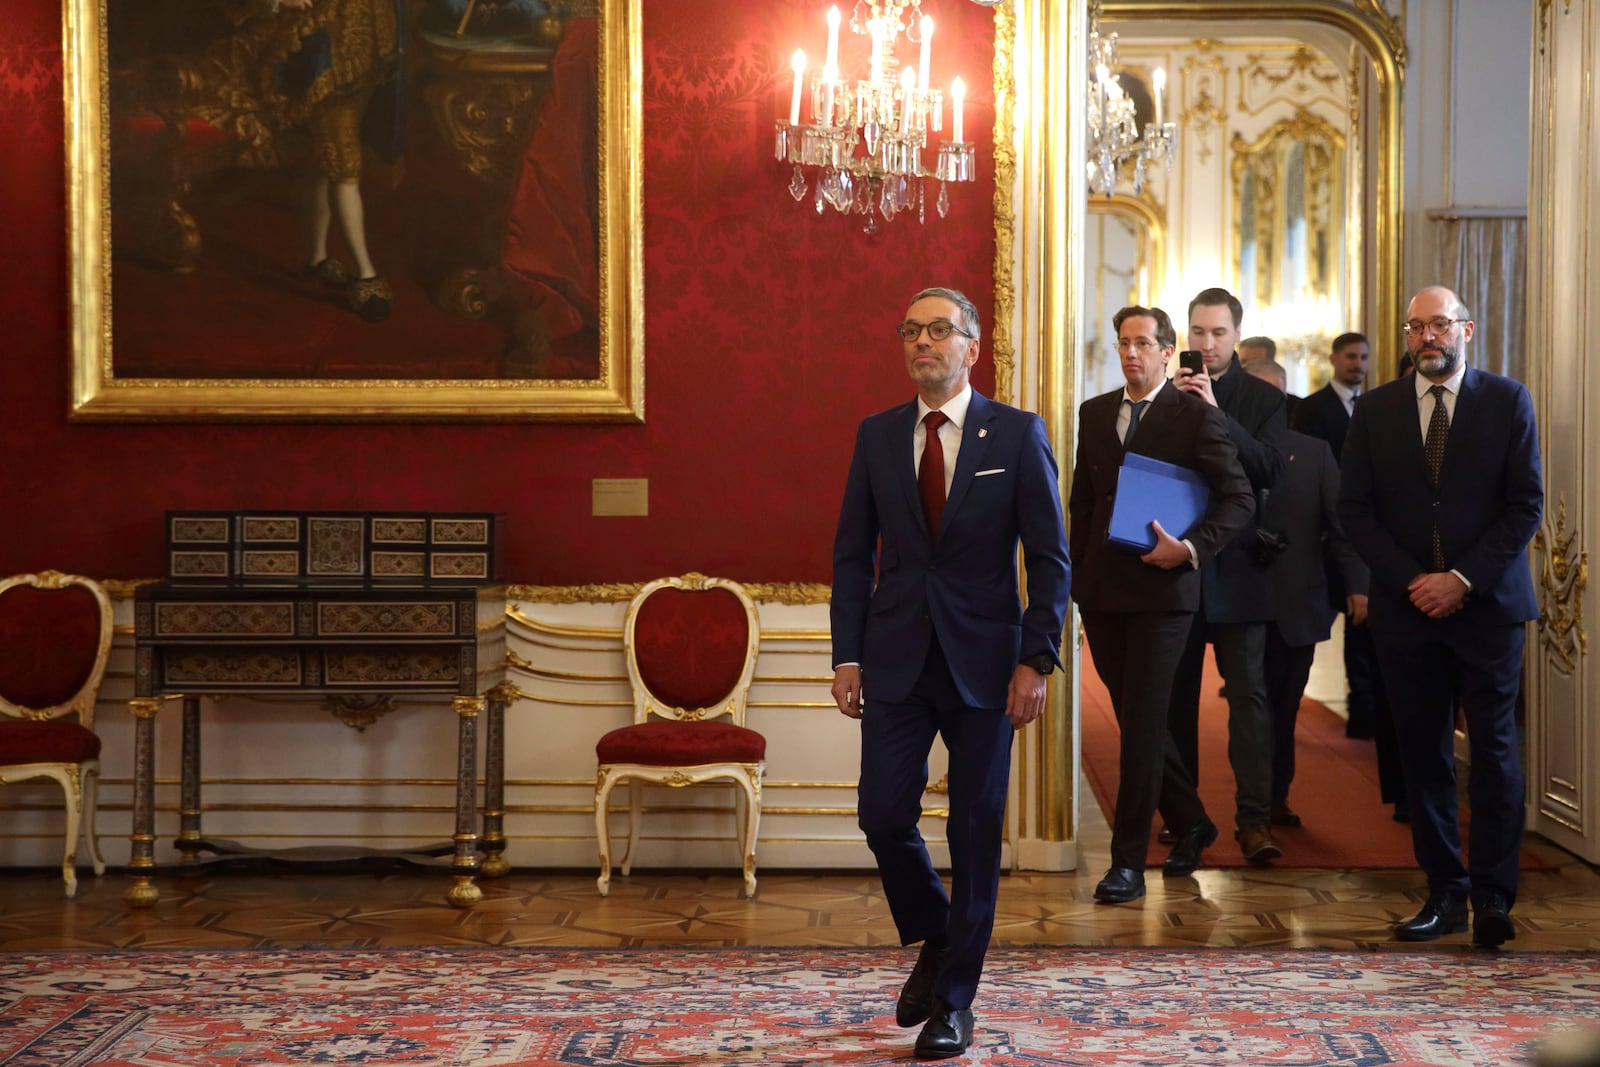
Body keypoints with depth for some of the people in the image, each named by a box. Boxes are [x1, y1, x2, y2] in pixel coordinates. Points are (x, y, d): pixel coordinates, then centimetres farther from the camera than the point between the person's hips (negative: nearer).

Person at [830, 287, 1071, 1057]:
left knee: (975, 832, 3)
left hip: (983, 662, -2)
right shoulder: (877, 435, 6)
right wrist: (847, 655, -1)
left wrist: (1036, 660, -11)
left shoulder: (1017, 434, -2)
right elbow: (853, 554, 8)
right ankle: (934, 942, 27)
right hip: (896, 660, 2)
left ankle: (954, 1000, 17)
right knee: (884, 816, -2)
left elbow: (1050, 559, -3)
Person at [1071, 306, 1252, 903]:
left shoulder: (1195, 415, -4)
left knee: (1142, 725, -6)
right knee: (1135, 720, 13)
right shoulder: (1095, 412, 12)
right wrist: (1076, 572, 10)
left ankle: (1128, 863, -1)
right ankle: (1190, 824, 32)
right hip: (1102, 590, 6)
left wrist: (1192, 547, -18)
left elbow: (1239, 498, -6)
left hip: (1161, 590, -6)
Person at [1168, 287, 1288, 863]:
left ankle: (1254, 818, -5)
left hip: (1235, 565, -2)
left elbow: (1270, 470, -10)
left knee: (1248, 692, -5)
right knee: (1177, 691, 9)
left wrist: (1217, 415, -19)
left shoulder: (1263, 398, 3)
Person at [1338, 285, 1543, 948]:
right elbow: (1355, 511, 5)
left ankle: (1492, 898, 3)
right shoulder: (1375, 410, 8)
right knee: (1423, 756, 4)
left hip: (1486, 604, -2)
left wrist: (1464, 579, -10)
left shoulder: (1507, 401, 3)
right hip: (1406, 608, 2)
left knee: (1494, 752, -2)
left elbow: (1526, 504, -1)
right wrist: (1410, 581, -7)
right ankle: (1445, 893, 11)